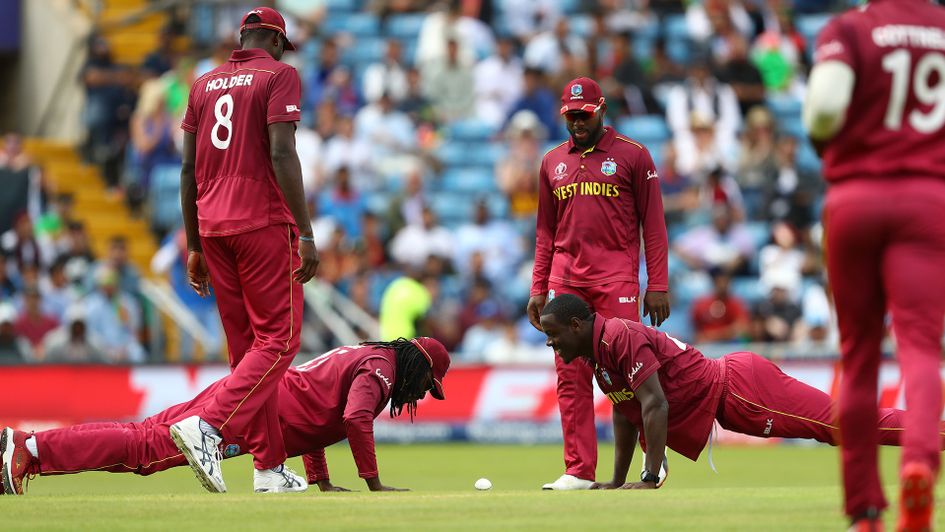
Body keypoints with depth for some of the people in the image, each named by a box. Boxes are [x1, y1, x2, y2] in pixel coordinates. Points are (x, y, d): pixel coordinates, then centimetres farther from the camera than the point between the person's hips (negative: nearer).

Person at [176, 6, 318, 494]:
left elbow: (188, 169, 14)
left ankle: (270, 467, 9)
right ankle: (207, 426, -24)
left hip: (212, 228, 7)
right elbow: (281, 155, -14)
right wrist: (306, 234, -14)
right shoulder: (279, 75, -2)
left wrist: (194, 247, 18)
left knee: (245, 345, 10)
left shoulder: (204, 84, 16)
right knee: (278, 340, -4)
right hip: (264, 223, -7)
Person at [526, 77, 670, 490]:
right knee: (570, 376, 0)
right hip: (566, 281, 4)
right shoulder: (552, 162, 16)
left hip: (616, 279, -4)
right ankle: (579, 470, 1)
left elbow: (653, 223, 1)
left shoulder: (632, 156, 3)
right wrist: (538, 289, 12)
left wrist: (658, 285, -6)